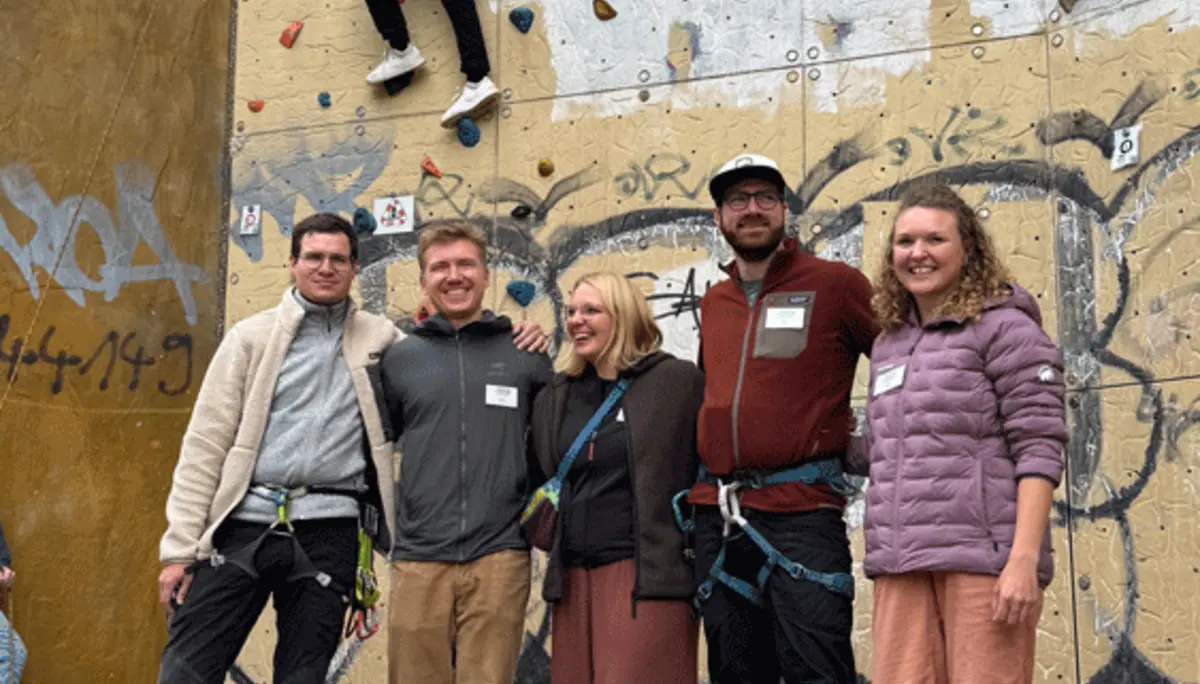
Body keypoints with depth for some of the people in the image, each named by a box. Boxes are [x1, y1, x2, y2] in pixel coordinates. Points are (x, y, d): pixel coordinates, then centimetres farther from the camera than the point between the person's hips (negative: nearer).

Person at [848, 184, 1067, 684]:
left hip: (983, 560, -5)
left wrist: (1024, 560, -16)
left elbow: (1039, 448, -7)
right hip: (902, 566, 5)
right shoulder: (888, 345, 21)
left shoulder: (1004, 327, 2)